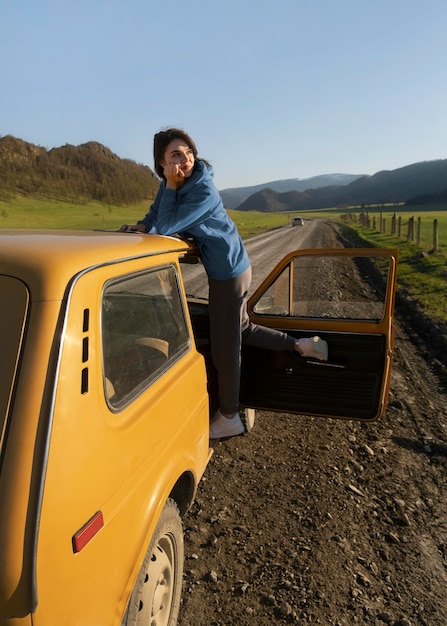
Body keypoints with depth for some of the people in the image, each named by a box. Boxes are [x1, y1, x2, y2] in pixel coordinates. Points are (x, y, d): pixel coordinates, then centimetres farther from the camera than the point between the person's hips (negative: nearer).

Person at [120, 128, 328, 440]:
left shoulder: (204, 191, -26)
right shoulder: (171, 183, -1)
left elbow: (167, 227, -28)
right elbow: (156, 214, 13)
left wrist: (171, 185, -23)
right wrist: (142, 225, -7)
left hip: (229, 272, -9)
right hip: (229, 269, 9)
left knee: (225, 347, 3)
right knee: (243, 330, 24)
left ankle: (229, 418, 22)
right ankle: (303, 345, 34)